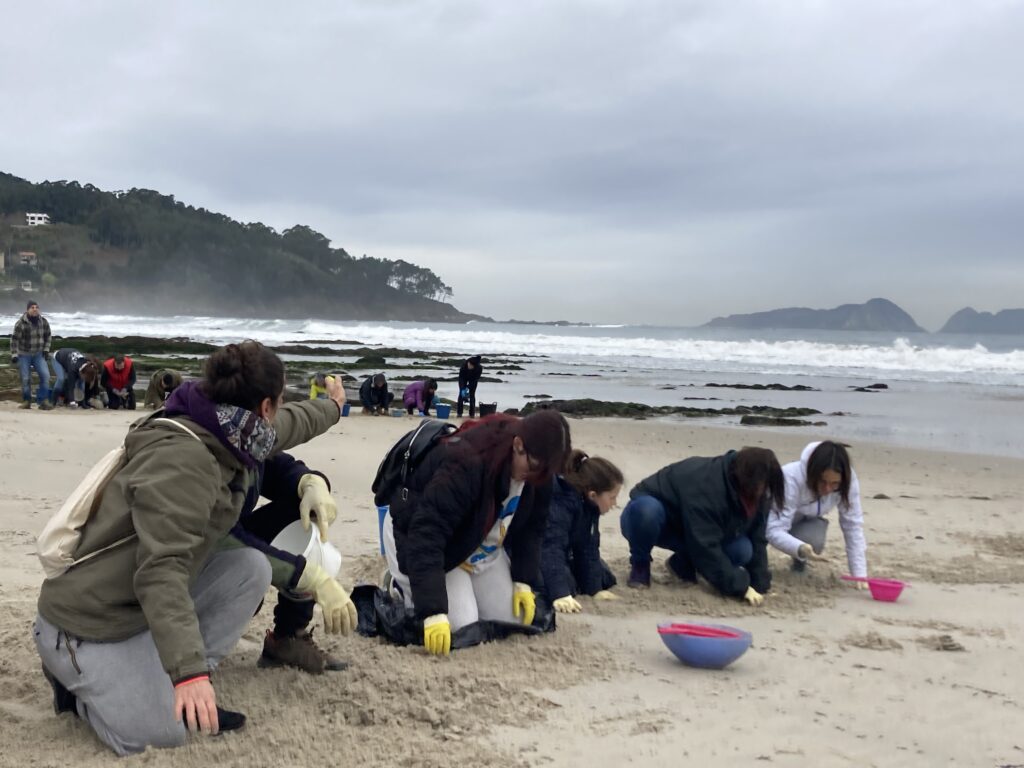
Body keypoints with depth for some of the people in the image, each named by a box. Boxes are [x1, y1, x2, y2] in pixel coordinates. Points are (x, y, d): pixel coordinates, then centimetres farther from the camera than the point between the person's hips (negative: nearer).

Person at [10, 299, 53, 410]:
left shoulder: (44, 322, -3)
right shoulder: (20, 323, -15)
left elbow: (47, 337, 11)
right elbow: (14, 339, -10)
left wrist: (46, 350, 4)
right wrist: (14, 355, -13)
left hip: (38, 354, 3)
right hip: (24, 354, -3)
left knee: (45, 375, -12)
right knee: (25, 379, -2)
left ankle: (43, 401, -6)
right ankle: (26, 401, 15)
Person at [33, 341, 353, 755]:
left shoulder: (228, 435, -1)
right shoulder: (182, 460, -30)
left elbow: (291, 423, 23)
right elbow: (162, 568, -39)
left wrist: (331, 408, 43)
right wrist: (190, 670, -46)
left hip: (146, 605, 9)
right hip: (87, 625, -9)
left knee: (252, 567, -4)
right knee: (161, 732, -17)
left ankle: (182, 689, 3)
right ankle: (78, 679, 10)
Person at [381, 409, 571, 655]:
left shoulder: (537, 471, -16)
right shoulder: (465, 463, -40)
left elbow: (531, 527, 0)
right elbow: (426, 535, -43)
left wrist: (523, 581, -9)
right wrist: (433, 611, -47)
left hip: (481, 548, 7)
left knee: (510, 618, 1)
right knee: (461, 626, -18)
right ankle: (403, 589, 9)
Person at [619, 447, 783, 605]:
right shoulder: (703, 484, -38)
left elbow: (757, 541, -11)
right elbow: (706, 547, -39)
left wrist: (760, 585, -21)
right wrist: (740, 587, -37)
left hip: (692, 534, 6)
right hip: (650, 515, -6)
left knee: (742, 549, -20)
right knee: (647, 509, -43)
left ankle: (682, 563, 6)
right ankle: (640, 565, -13)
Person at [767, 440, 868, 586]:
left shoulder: (849, 480, -29)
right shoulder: (791, 478, -40)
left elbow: (853, 525, -24)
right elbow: (774, 531, -42)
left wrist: (859, 574, -30)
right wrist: (800, 548, -60)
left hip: (807, 519, 2)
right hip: (777, 516, -2)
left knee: (812, 541, -30)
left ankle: (800, 562, 5)